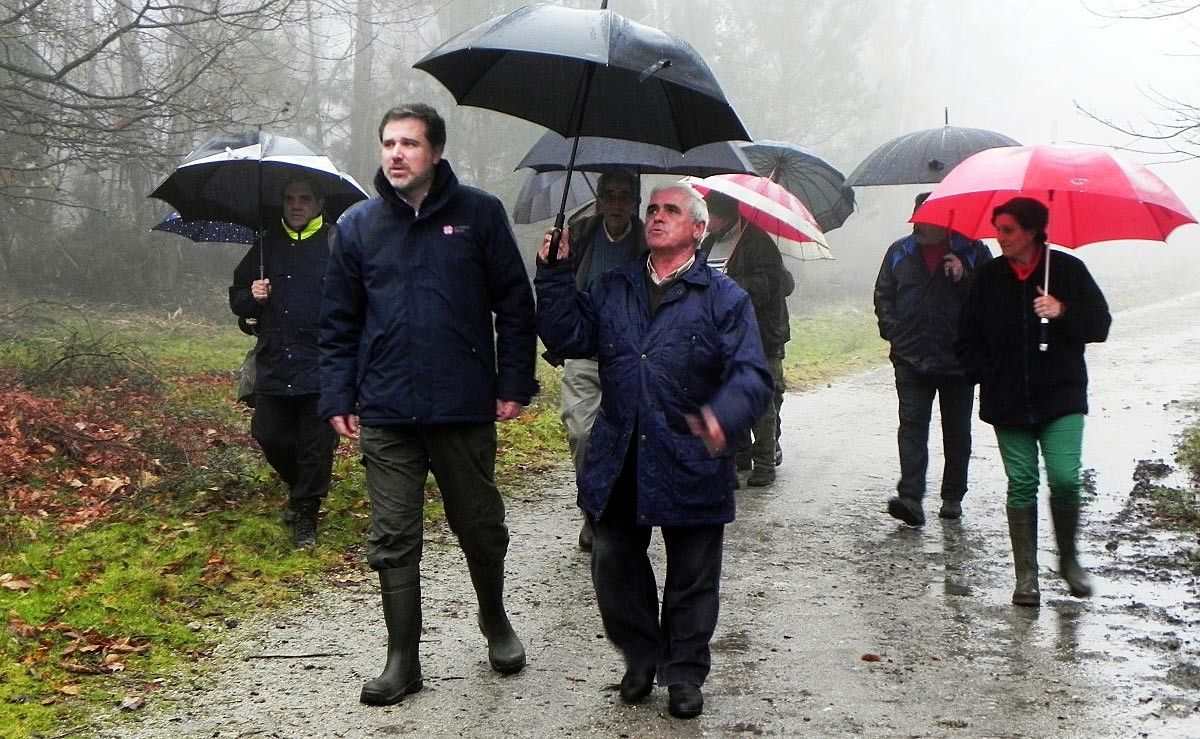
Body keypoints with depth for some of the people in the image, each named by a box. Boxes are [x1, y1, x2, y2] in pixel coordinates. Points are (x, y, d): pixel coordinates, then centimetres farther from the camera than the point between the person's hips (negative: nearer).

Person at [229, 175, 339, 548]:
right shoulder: (267, 245, 12)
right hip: (273, 365, 4)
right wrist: (251, 297, -2)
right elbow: (237, 296, 20)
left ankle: (306, 517, 15)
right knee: (270, 436, 7)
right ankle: (299, 488, 35)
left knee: (316, 445, 1)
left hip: (320, 367, -4)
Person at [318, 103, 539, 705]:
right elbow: (338, 322, 9)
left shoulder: (479, 214, -1)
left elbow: (514, 303, 2)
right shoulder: (357, 225, 6)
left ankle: (495, 622, 38)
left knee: (481, 528, 12)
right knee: (393, 541, 4)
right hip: (385, 413, 1)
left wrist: (514, 383, -3)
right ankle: (402, 661, 15)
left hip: (465, 407, -1)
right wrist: (338, 399, 2)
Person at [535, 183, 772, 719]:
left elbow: (751, 374, -12)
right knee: (614, 562, 9)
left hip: (691, 466, -3)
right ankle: (640, 658, 30)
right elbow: (567, 337, 3)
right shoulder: (613, 288, 12)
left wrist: (725, 415, -32)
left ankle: (685, 674, 27)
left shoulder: (724, 298, -2)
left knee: (692, 575, 9)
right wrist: (554, 275, -7)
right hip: (617, 464, 3)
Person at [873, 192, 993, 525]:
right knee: (912, 425, -11)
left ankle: (953, 497, 20)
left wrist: (964, 278, -15)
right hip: (910, 357, 1)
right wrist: (892, 330, 5)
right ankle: (910, 497, -18)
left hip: (959, 357, -1)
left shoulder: (972, 251, 2)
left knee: (957, 432, 8)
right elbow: (883, 295, 17)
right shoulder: (900, 251, 11)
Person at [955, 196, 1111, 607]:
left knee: (1065, 479, -11)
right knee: (1021, 484, 1)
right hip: (1008, 402, 2)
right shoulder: (989, 277, 7)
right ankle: (1026, 576, 9)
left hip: (1061, 401, -2)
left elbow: (1100, 325, 1)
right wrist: (989, 374, -1)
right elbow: (968, 340, 13)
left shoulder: (1067, 270, 1)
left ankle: (1068, 558, 13)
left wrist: (1062, 312, -16)